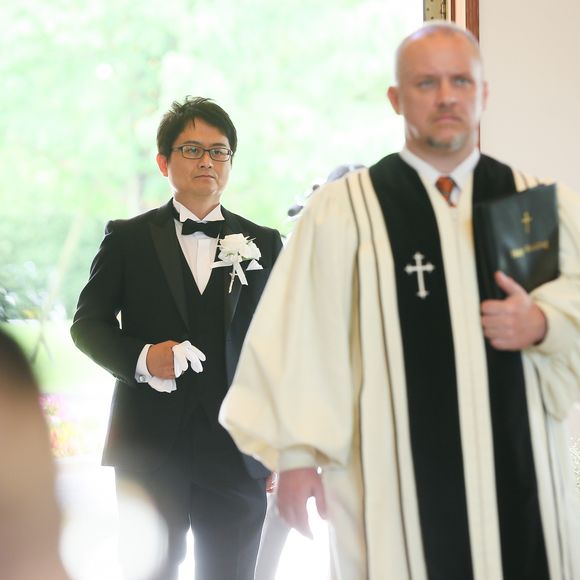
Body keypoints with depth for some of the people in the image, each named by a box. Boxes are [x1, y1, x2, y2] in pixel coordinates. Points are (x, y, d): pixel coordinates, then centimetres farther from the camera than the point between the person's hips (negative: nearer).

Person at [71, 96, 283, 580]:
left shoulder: (264, 244, 10)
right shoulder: (128, 239, 6)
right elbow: (88, 323, 6)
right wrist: (140, 358, -14)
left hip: (235, 449, 1)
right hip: (148, 447, -1)